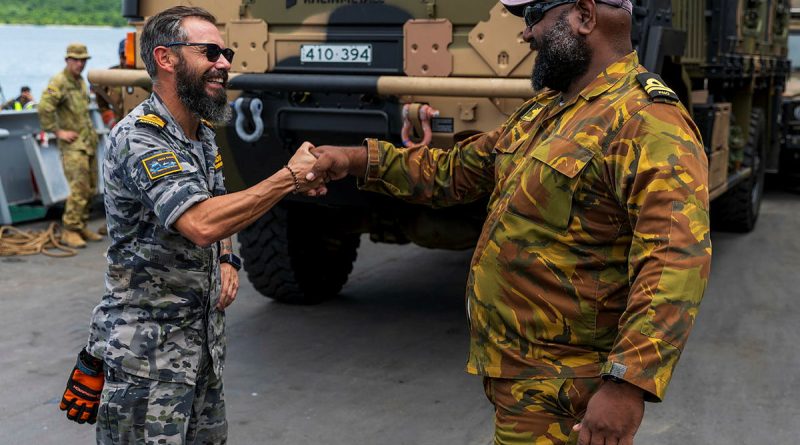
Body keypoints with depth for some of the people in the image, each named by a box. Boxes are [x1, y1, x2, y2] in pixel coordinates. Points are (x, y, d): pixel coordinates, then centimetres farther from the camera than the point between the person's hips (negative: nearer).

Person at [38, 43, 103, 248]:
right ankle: (70, 231, -9)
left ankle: (82, 226, 20)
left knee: (90, 188, 10)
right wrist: (58, 131, -20)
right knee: (79, 187, -14)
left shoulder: (81, 82, 16)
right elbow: (44, 108, -25)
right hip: (72, 145, -9)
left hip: (89, 141, 9)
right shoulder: (58, 82, -12)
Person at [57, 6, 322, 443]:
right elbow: (201, 223, -32)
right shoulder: (138, 138, -19)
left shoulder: (203, 134, 8)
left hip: (205, 335, 8)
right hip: (147, 349, -8)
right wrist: (289, 178, -26)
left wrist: (227, 260, 2)